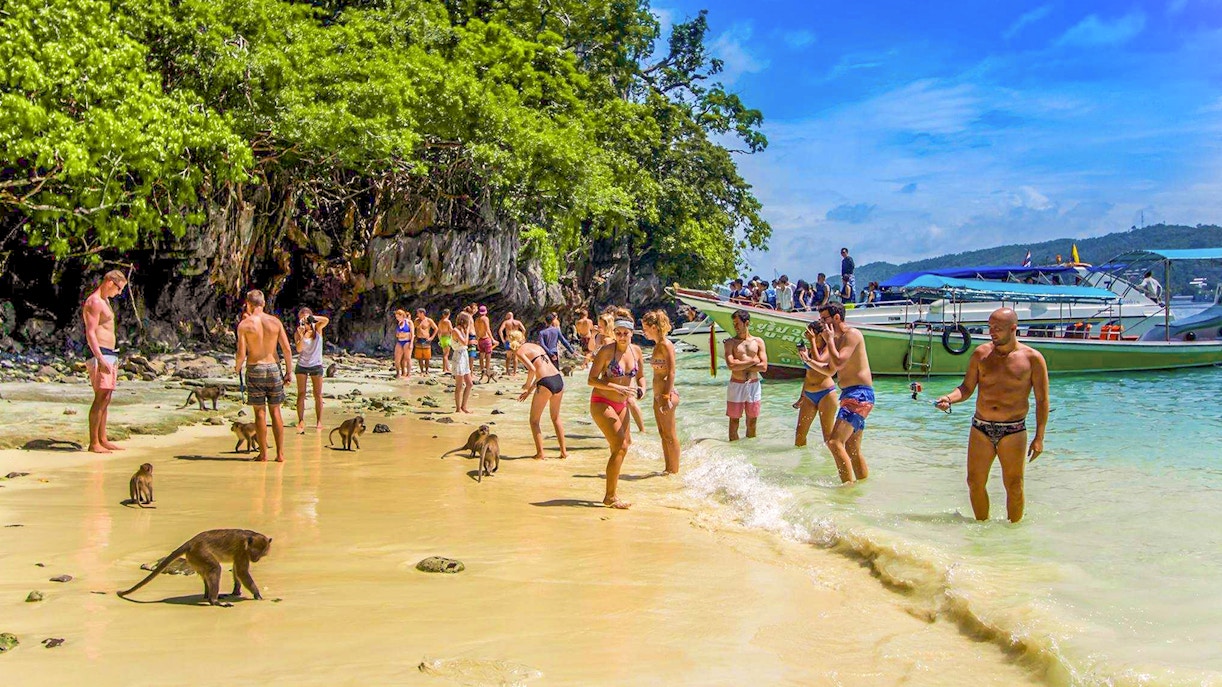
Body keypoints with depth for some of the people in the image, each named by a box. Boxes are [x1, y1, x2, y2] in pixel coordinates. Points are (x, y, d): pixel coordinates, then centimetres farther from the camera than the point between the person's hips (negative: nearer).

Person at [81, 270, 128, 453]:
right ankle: (93, 443, -10)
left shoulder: (104, 301, 20)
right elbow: (90, 334, -18)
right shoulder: (94, 302, -11)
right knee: (100, 398, -11)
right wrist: (101, 359, -24)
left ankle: (103, 440, 15)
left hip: (109, 354, 10)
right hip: (100, 354, -10)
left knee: (106, 399, 10)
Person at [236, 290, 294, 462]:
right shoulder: (275, 322, 1)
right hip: (273, 368, 2)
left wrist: (237, 368, 10)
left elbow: (241, 354, -10)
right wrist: (288, 372, 8)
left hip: (254, 369, -2)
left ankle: (263, 453, 6)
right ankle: (280, 453, 8)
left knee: (260, 412, 4)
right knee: (275, 411, 8)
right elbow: (287, 349, -1)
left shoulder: (244, 324, -7)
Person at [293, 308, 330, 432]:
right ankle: (301, 421, -3)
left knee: (318, 395, 2)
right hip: (302, 365, 0)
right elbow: (299, 349, -19)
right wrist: (301, 336, -32)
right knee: (301, 394, -3)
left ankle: (319, 421, 6)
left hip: (316, 365, 0)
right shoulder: (298, 333, -5)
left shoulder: (317, 328, -4)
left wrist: (312, 318, -33)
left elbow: (326, 320, -24)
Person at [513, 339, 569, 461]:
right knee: (556, 418, 25)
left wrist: (527, 385, 2)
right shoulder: (536, 346, 24)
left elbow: (532, 369, -15)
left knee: (534, 420, 13)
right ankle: (563, 451, 26)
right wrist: (529, 391, 27)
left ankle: (540, 453, 9)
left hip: (546, 384, -7)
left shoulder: (519, 352, 2)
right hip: (559, 380, 7)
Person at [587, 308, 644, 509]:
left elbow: (640, 376, 15)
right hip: (601, 403, -7)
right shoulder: (606, 351, -16)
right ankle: (610, 496, -8)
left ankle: (611, 494, 28)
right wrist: (617, 387, -27)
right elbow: (591, 380, -17)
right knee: (620, 447, -15)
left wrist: (641, 389, -7)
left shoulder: (635, 351, 2)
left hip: (621, 405, 7)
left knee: (624, 446, 13)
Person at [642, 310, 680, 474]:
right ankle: (668, 469, 22)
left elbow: (671, 372, -19)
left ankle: (674, 471, 6)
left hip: (666, 394, -10)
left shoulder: (666, 345, -14)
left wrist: (667, 397, -23)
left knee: (670, 435, -1)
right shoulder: (657, 345, 13)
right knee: (663, 434, 14)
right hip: (658, 395, 10)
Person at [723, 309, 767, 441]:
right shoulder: (730, 342, 0)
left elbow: (764, 367, -5)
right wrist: (753, 362, -10)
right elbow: (731, 365, -15)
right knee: (734, 420, 3)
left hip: (754, 385, 2)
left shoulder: (758, 342, 4)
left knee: (752, 421, 10)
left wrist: (741, 365, -10)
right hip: (736, 385, -2)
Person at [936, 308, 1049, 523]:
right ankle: (983, 524, 23)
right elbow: (967, 388, 9)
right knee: (975, 482, 5)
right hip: (981, 428, 3)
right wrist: (949, 398, -13)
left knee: (1013, 486, 3)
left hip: (1013, 430, -3)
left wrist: (1039, 437, -6)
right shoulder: (981, 353, 5)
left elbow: (1042, 401, -1)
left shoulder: (1032, 358, -3)